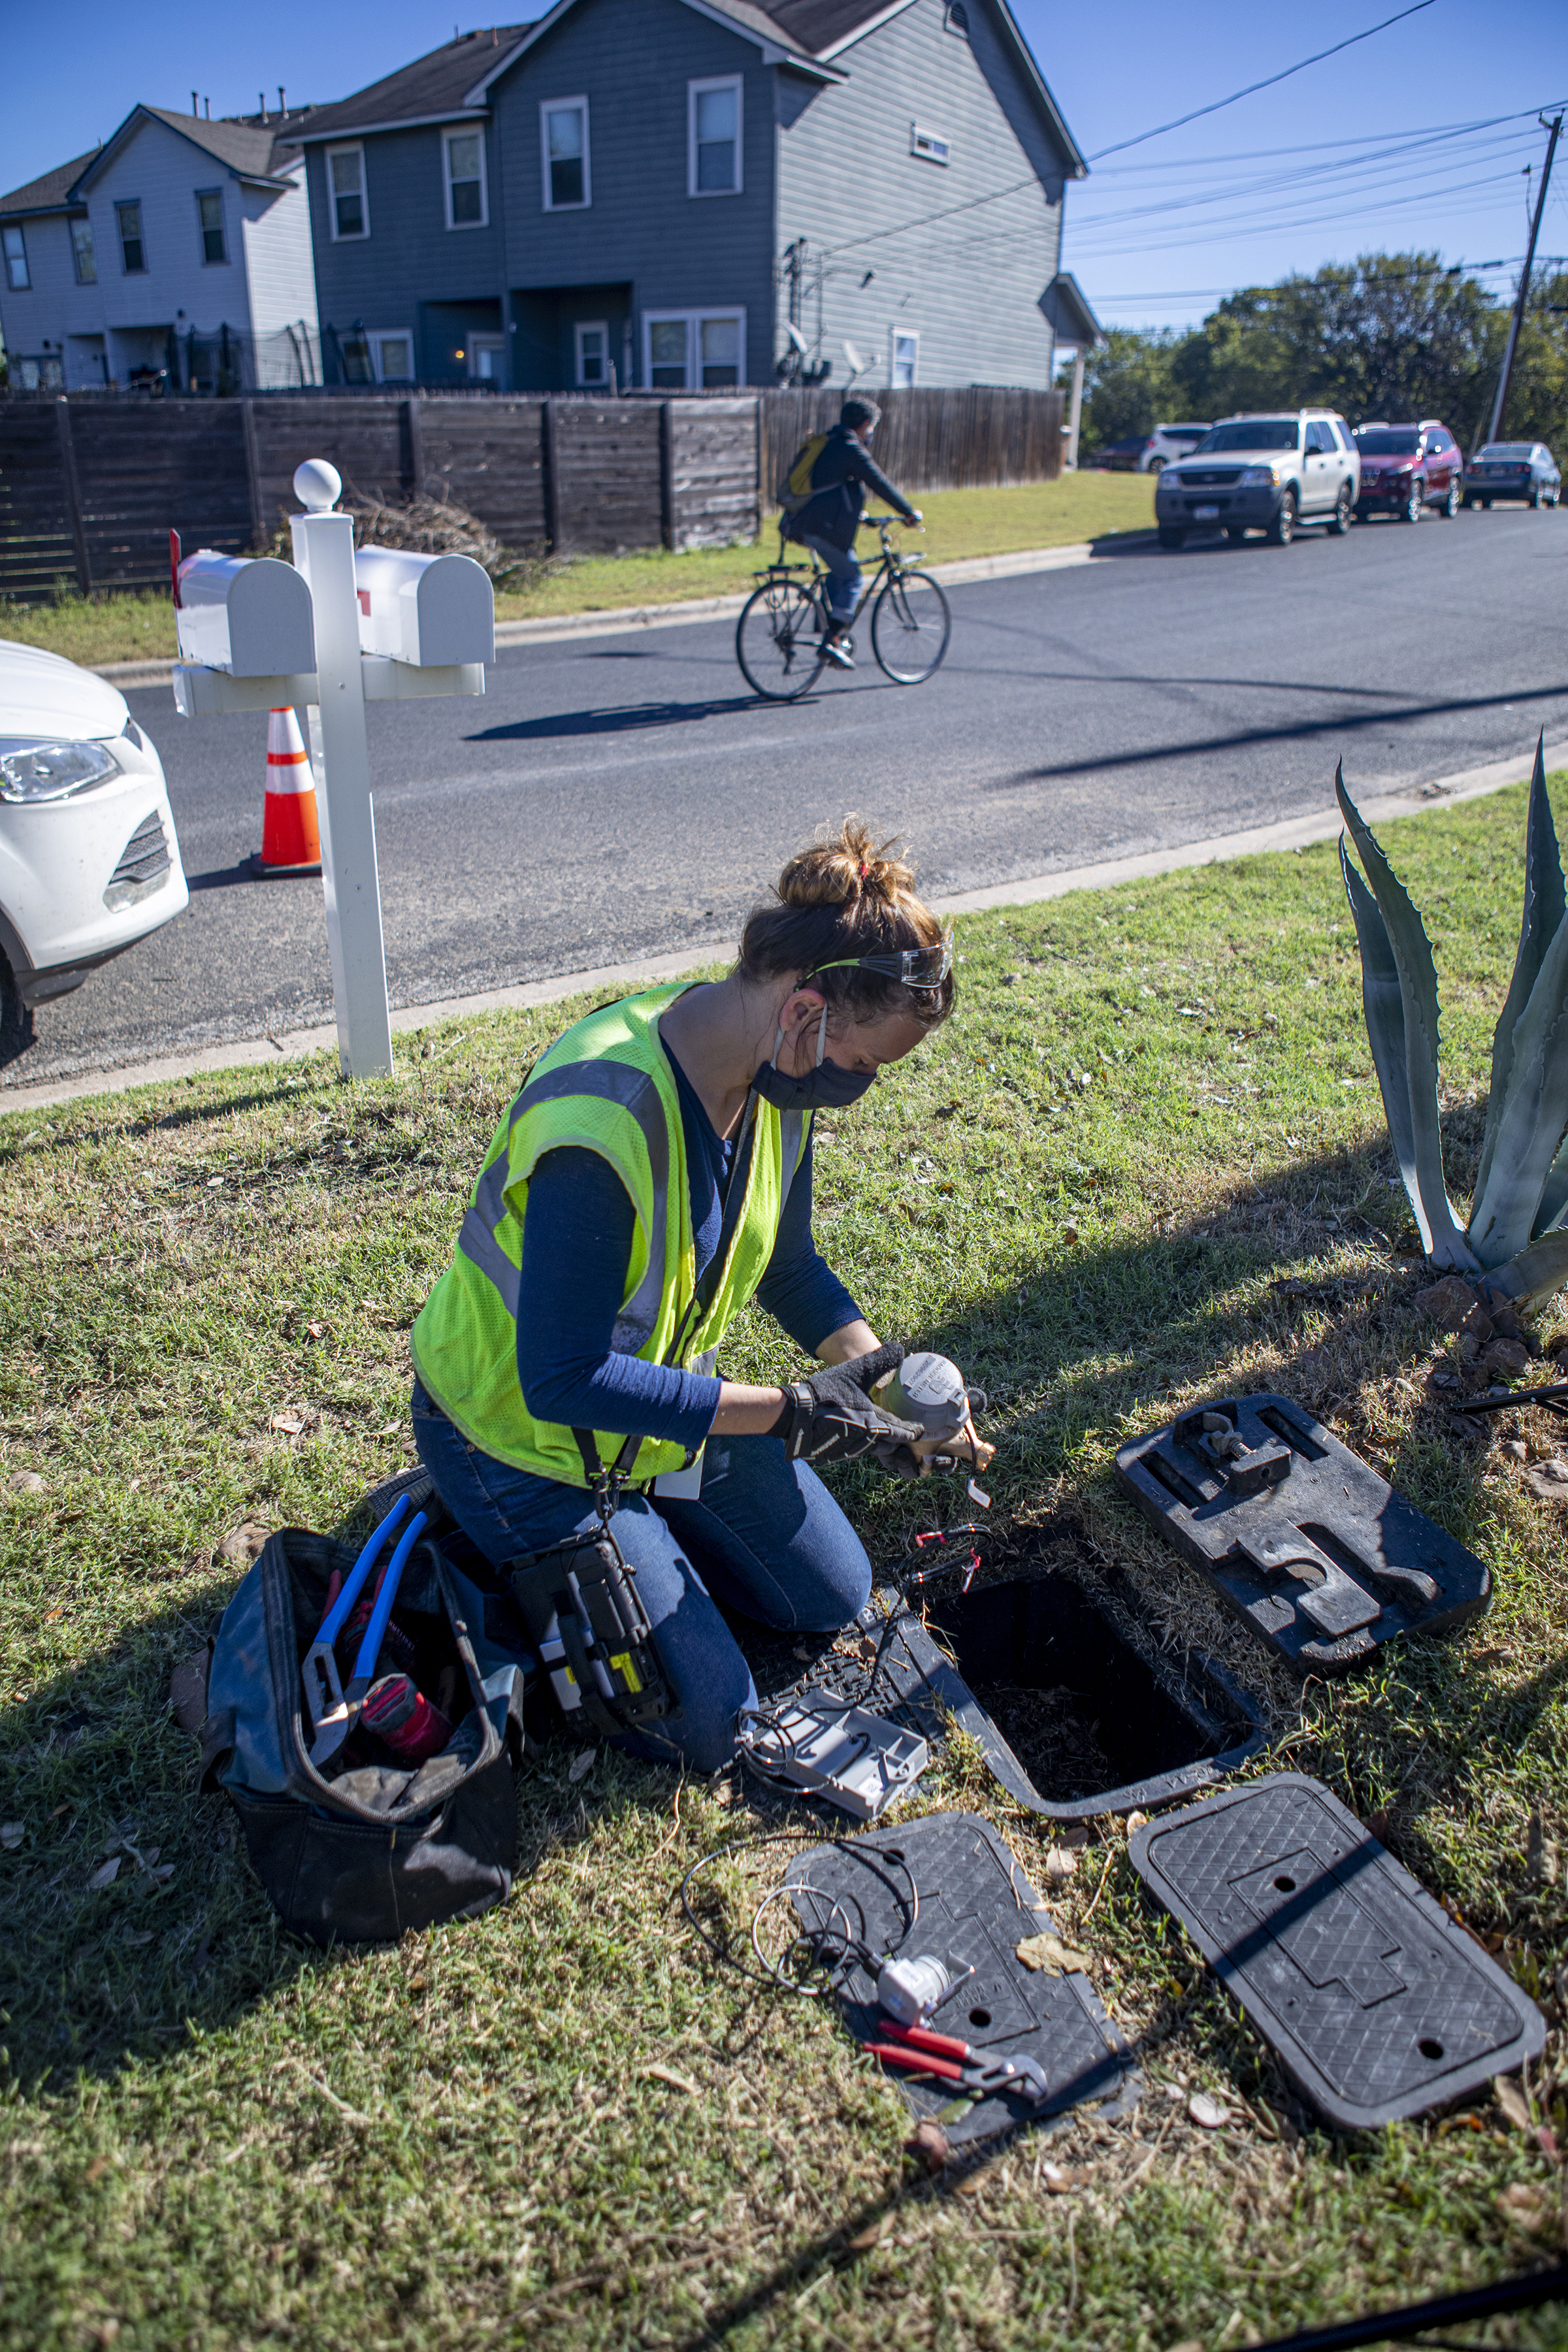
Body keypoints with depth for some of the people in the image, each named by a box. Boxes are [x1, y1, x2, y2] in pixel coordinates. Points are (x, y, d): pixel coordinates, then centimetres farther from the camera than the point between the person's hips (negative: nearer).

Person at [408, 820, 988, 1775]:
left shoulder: (776, 1075, -12)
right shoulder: (604, 1121, -38)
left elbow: (788, 1264, 4)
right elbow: (563, 1380, -34)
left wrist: (876, 1371, -13)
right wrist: (787, 1412, -31)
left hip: (664, 1398, 8)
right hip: (524, 1429, -7)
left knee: (836, 1598, 15)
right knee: (709, 1724, -2)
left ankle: (638, 1525, 25)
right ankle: (486, 1551, 13)